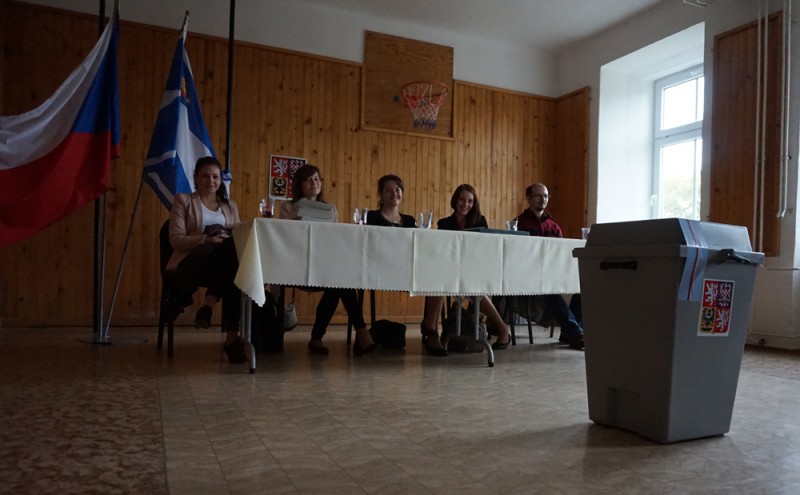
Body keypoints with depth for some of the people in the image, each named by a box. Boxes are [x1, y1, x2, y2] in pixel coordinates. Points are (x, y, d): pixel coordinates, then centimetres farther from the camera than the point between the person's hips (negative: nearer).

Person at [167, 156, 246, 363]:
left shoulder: (230, 206, 23)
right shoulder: (183, 201, 11)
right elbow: (176, 240, -2)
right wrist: (207, 239, -19)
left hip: (221, 266, 4)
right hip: (189, 266, -3)